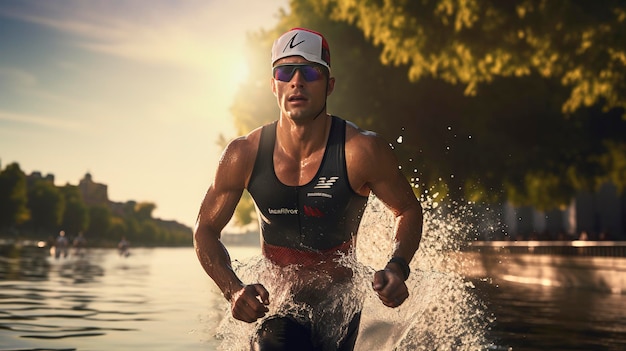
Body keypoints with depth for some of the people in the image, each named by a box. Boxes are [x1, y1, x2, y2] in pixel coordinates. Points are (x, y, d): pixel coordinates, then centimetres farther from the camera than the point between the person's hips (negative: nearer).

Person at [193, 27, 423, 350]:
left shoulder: (362, 151, -18)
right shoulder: (243, 155, -13)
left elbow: (409, 210, -2)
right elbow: (205, 229, -1)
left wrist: (397, 269, -19)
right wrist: (233, 289, -17)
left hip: (338, 305, 0)